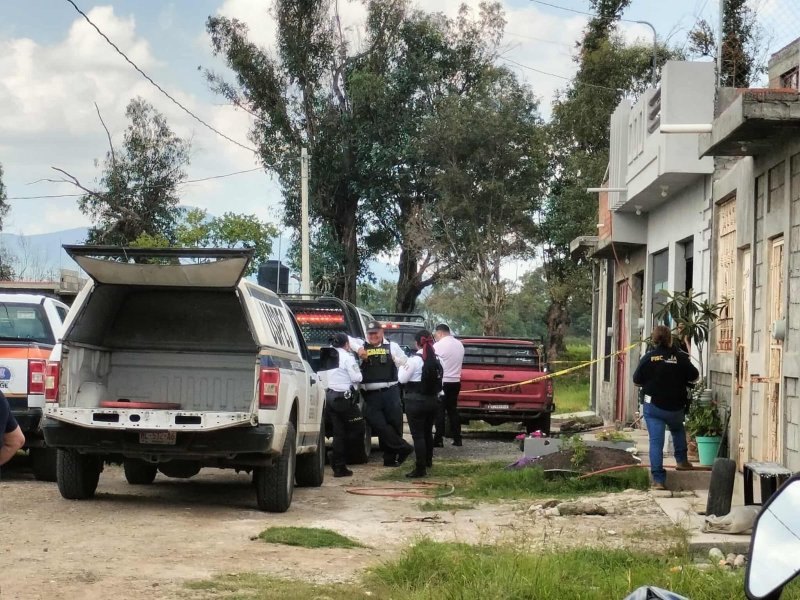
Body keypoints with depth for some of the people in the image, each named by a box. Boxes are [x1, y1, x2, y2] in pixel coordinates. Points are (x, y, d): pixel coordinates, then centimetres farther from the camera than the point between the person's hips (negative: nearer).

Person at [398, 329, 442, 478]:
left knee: (418, 435, -4)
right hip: (433, 400, 7)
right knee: (427, 432, 23)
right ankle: (428, 460, 38)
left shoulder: (415, 360, -15)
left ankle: (421, 468, -7)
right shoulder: (436, 359, 3)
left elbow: (403, 379, -9)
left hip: (416, 402, -7)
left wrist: (402, 367, 6)